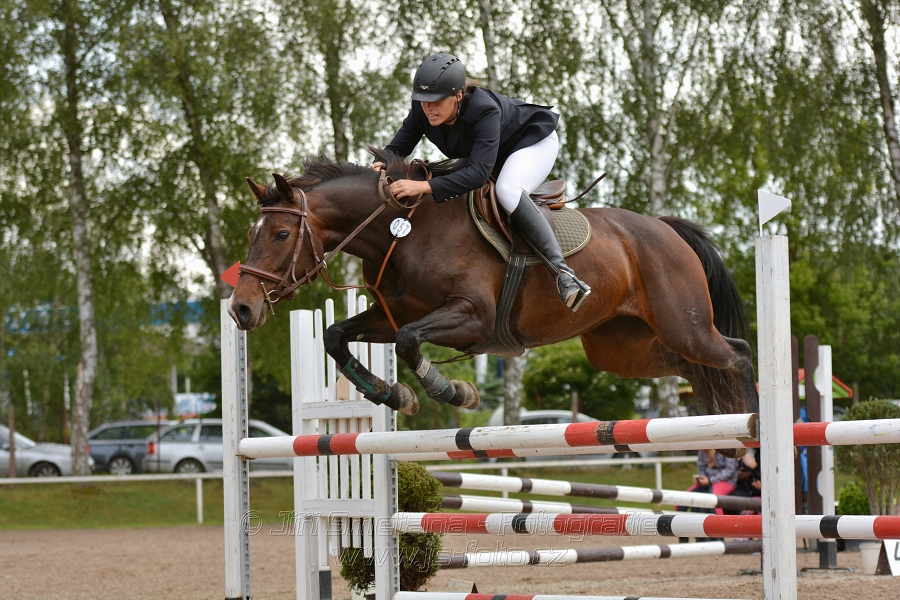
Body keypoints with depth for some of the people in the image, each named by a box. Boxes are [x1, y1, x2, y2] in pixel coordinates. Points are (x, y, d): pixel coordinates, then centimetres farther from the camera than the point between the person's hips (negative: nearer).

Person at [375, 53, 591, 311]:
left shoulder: (484, 110, -41)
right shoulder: (422, 110, -22)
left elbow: (479, 172, -50)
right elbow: (398, 147, -13)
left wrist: (425, 186, -60)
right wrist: (381, 164, -38)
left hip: (533, 141, -8)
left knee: (507, 191, -36)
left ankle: (562, 272, -41)